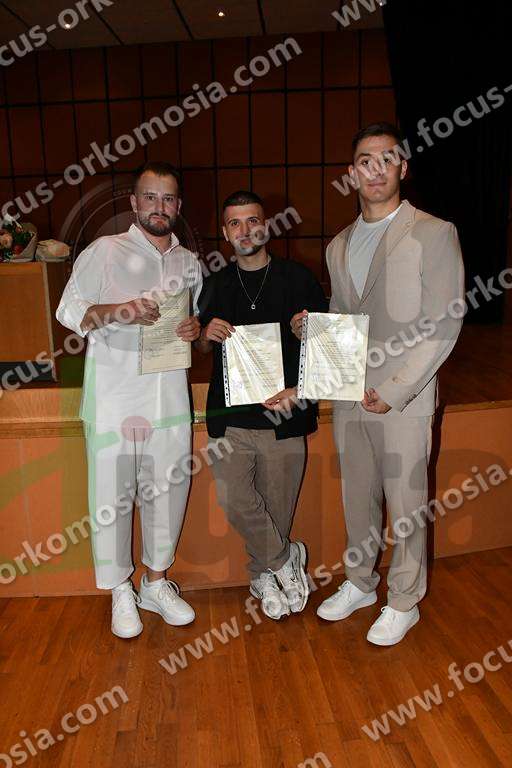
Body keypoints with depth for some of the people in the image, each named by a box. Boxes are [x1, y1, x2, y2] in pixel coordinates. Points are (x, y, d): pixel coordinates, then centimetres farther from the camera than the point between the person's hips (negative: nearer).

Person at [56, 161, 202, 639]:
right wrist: (116, 312, -22)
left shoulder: (189, 263, 13)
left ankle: (156, 582, 30)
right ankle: (121, 591, 23)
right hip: (114, 398, -3)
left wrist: (195, 329, -2)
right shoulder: (104, 252, 0)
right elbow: (69, 311, -3)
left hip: (169, 398, 4)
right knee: (112, 496, 4)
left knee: (167, 490, 11)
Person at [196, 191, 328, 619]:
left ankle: (264, 576, 32)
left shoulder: (298, 278, 1)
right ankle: (287, 559, 16)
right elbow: (202, 348, 20)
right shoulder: (216, 286, 11)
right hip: (230, 414, 2)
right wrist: (207, 335, -4)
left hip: (283, 414, -2)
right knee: (234, 499, -8)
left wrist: (300, 390, -14)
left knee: (277, 504, 6)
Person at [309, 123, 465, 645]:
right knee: (357, 498, 17)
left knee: (405, 506, 7)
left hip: (403, 401, -5)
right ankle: (359, 583, 37)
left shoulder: (434, 234, -5)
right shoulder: (339, 246, 13)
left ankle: (403, 603, 27)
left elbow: (443, 327, -10)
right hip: (347, 397, 5)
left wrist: (393, 391, -16)